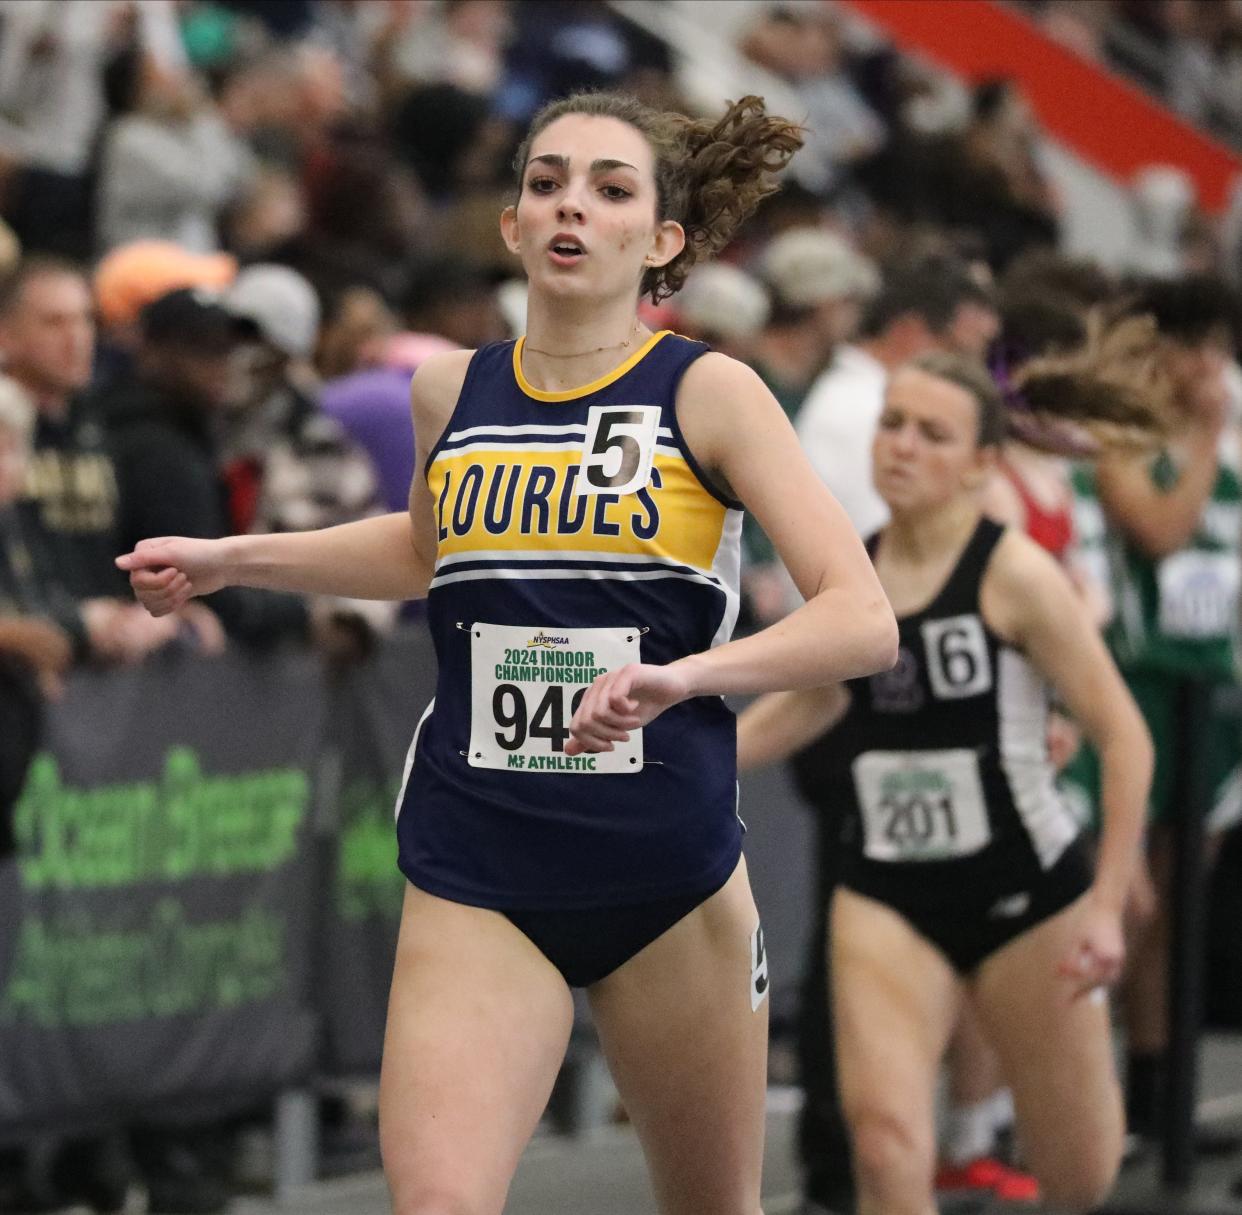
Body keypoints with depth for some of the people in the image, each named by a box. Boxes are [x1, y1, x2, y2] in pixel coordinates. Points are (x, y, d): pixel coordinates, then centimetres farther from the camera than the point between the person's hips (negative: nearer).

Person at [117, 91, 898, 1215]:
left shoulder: (709, 393, -6)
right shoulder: (450, 393, 7)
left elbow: (863, 622, -14)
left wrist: (683, 675, -28)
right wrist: (228, 560, 23)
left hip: (670, 872, -2)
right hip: (475, 879, 2)